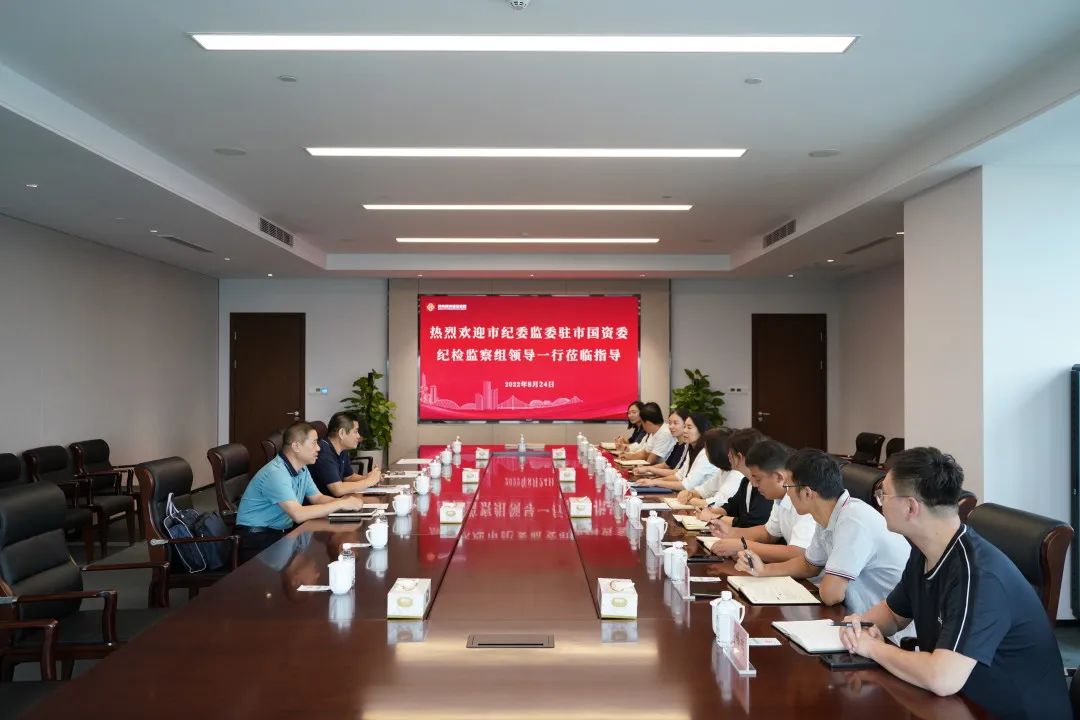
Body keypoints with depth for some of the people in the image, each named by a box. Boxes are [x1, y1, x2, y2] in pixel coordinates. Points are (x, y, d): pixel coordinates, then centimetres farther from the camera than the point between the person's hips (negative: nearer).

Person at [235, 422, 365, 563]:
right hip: (256, 538, -9)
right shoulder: (276, 473, -23)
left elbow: (318, 498, 13)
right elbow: (298, 514, -31)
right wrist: (340, 504, -25)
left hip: (283, 532, 9)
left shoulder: (301, 469, 8)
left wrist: (344, 500, -8)